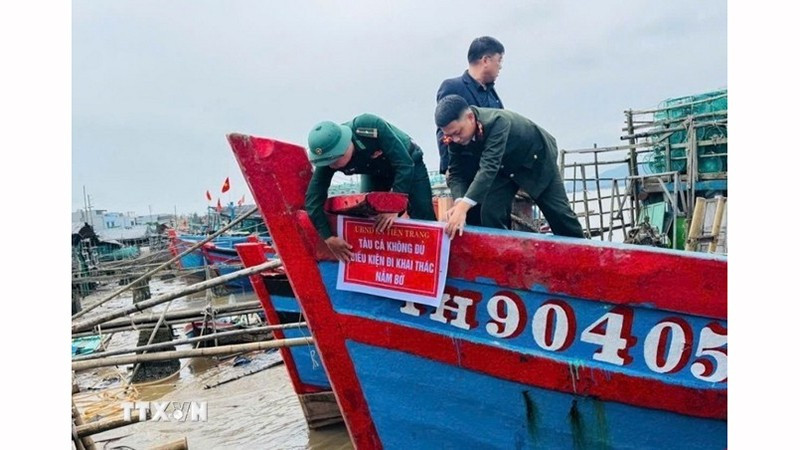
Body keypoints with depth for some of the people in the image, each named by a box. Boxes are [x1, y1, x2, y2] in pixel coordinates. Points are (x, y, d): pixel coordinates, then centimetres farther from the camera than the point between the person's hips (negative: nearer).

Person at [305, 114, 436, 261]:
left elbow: (405, 164, -38)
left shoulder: (370, 127, -42)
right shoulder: (329, 158, -28)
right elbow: (313, 199, -25)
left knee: (424, 220, -8)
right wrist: (329, 237, -33)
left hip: (408, 164, -3)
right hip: (374, 173, 4)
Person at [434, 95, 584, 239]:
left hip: (536, 159, -4)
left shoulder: (497, 121, -41)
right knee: (491, 213, -12)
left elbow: (489, 167, -50)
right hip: (503, 168, 4)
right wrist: (459, 203, -40)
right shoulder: (456, 138, -22)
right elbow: (457, 173, -18)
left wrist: (463, 207, -59)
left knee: (559, 213, 3)